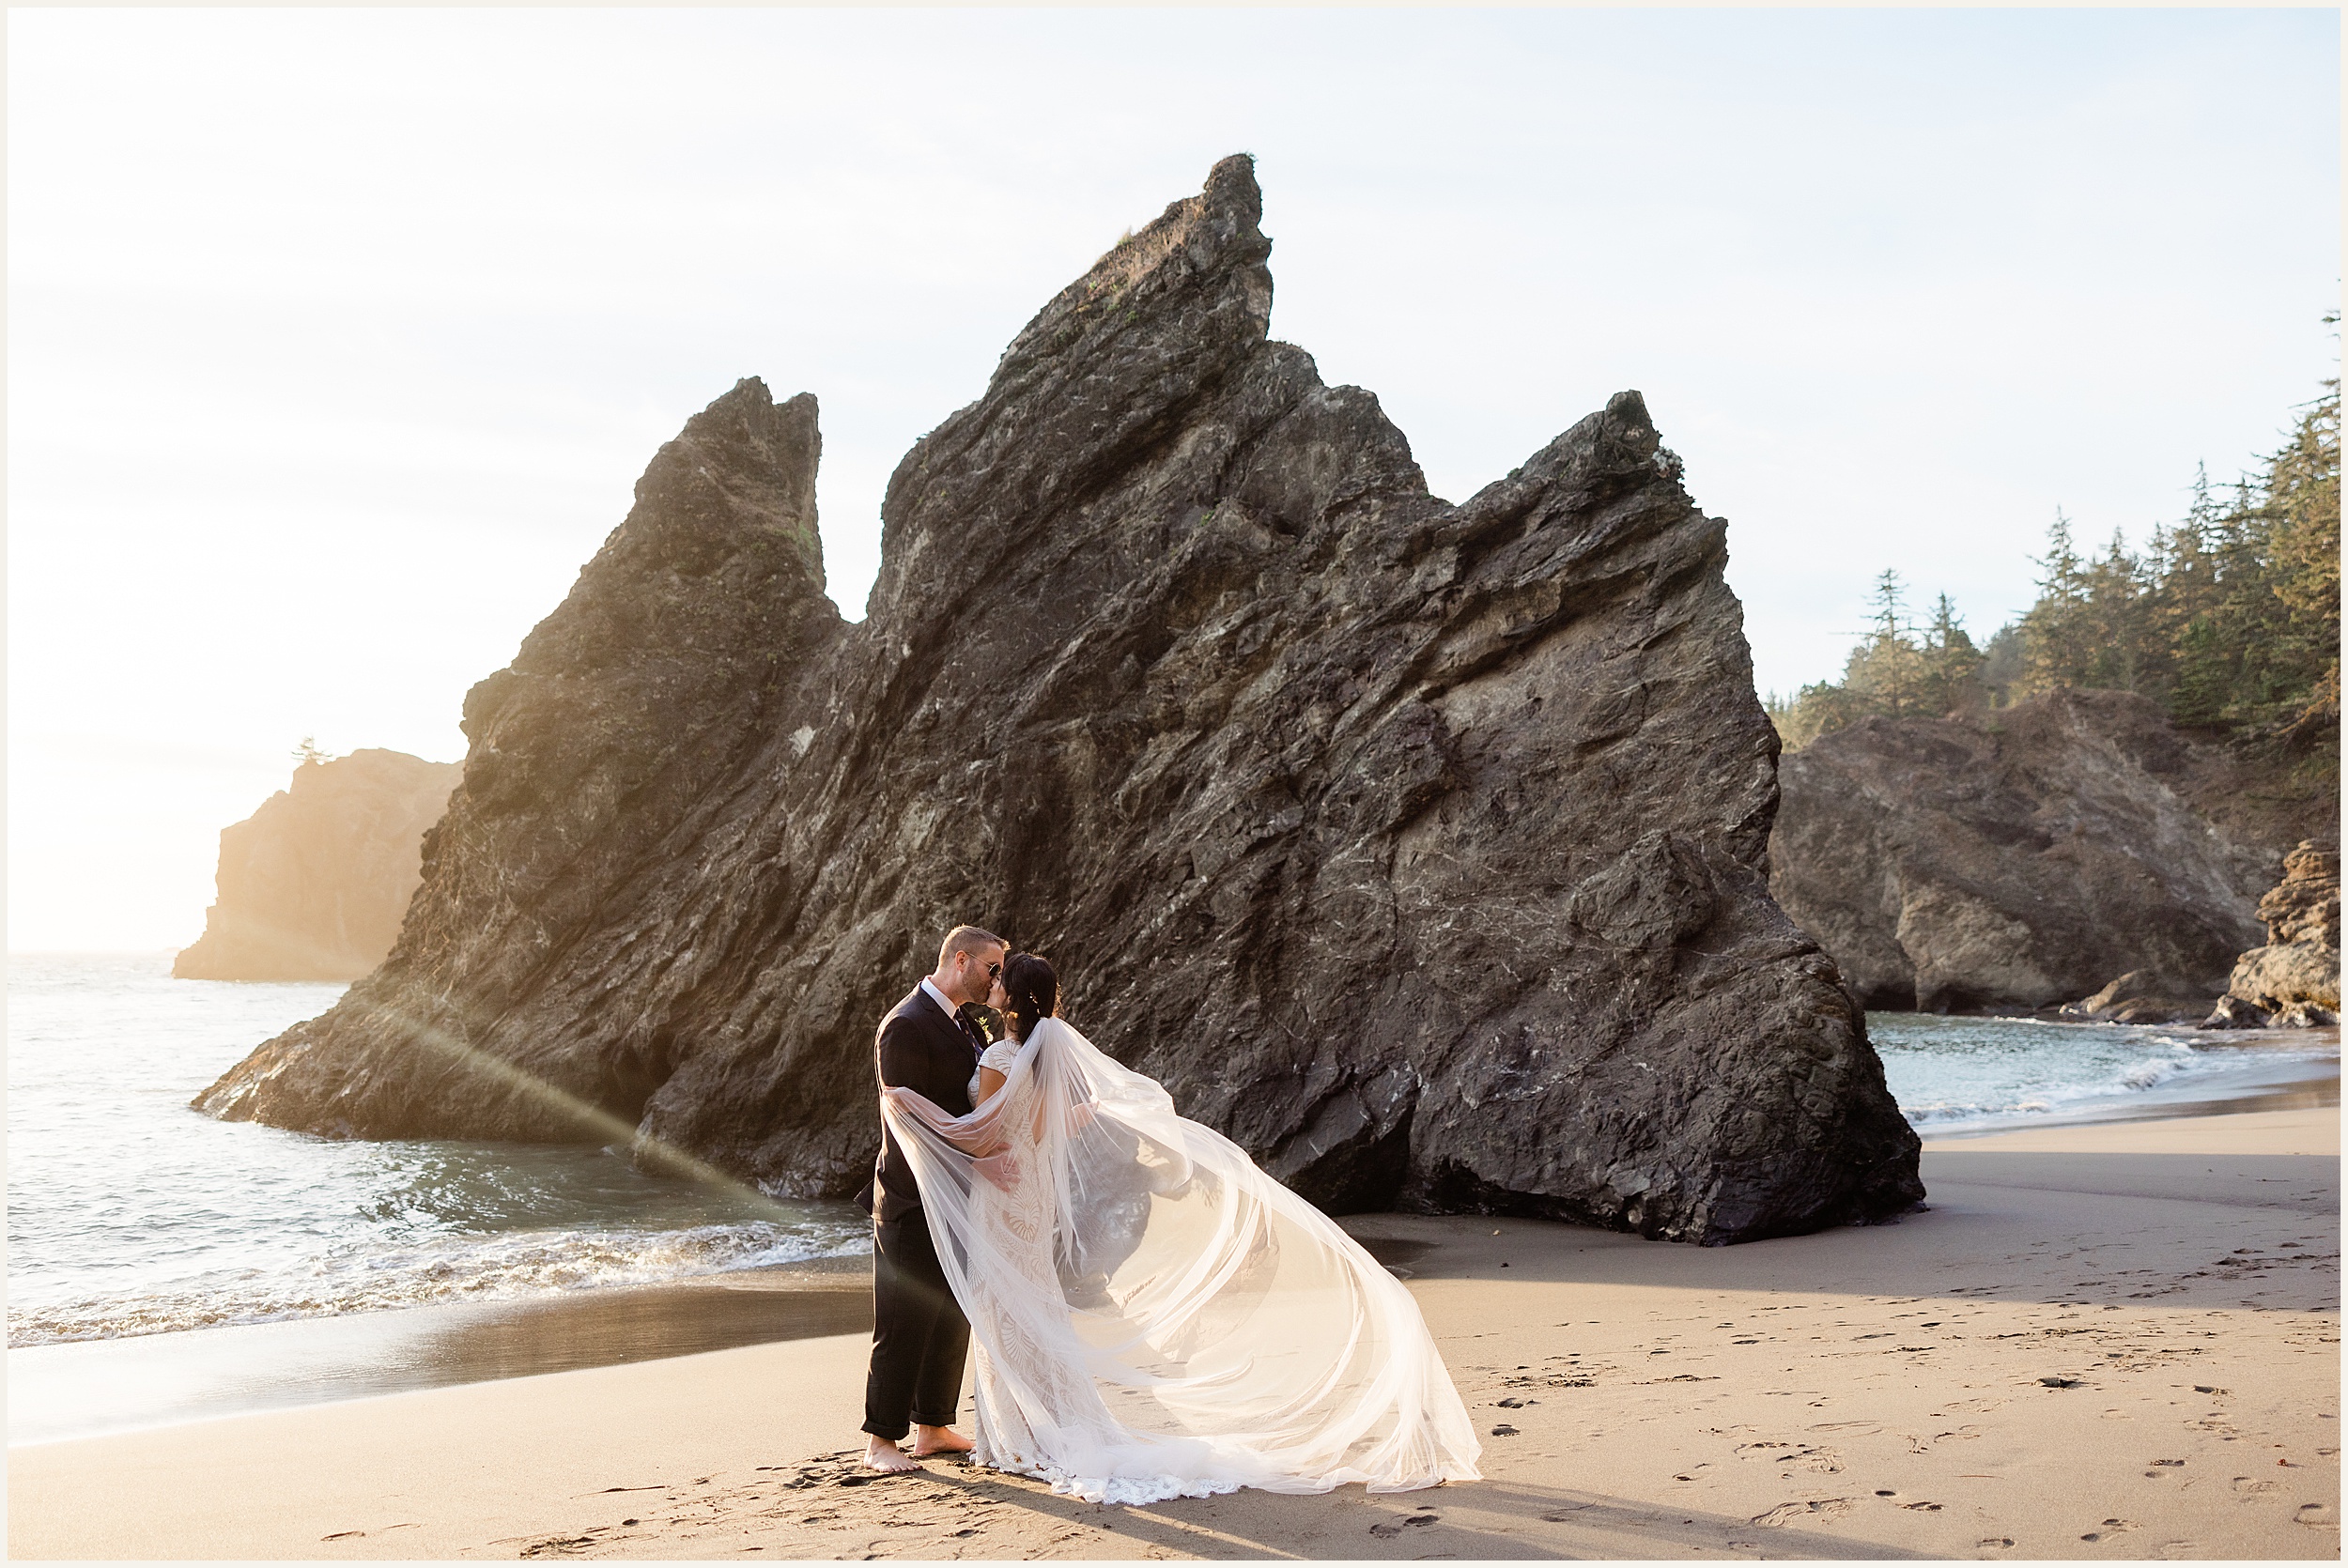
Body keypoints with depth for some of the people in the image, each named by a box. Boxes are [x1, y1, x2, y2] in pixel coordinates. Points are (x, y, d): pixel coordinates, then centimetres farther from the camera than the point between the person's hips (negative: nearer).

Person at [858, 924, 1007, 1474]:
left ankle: (932, 1429, 24)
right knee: (904, 1325, -1)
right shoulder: (905, 1026, -17)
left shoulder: (965, 1021, 12)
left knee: (953, 1319, 14)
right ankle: (881, 1441, 9)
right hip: (915, 1202, -9)